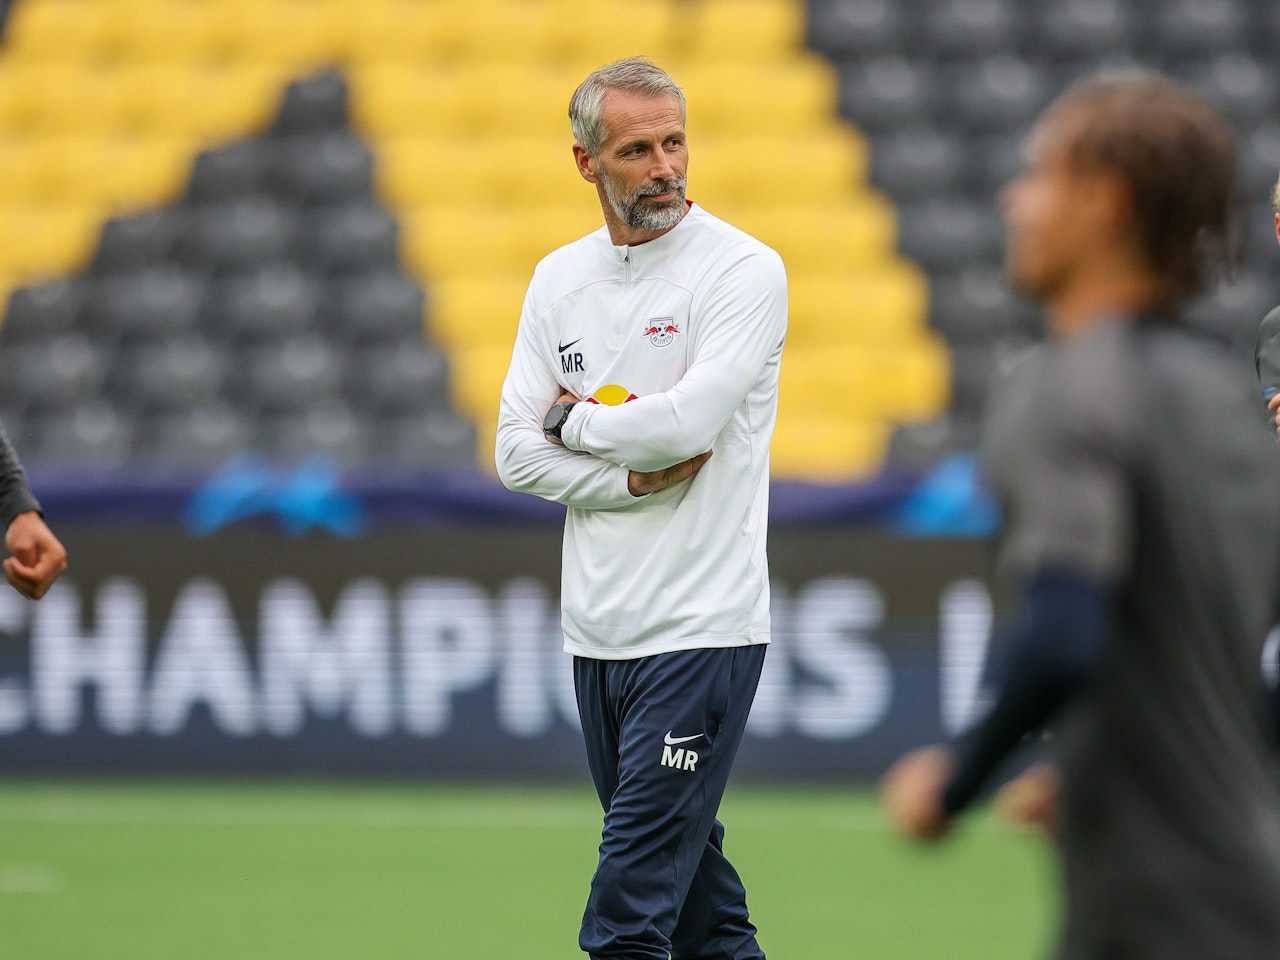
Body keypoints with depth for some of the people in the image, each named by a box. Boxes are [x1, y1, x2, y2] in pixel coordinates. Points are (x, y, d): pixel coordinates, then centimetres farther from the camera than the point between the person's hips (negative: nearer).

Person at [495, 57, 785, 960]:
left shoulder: (744, 270, -8)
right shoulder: (560, 278, 10)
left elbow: (686, 420, -20)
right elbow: (517, 452, 6)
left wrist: (573, 419, -3)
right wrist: (631, 476, -10)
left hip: (703, 626, -6)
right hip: (598, 630, 6)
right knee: (688, 873, 14)